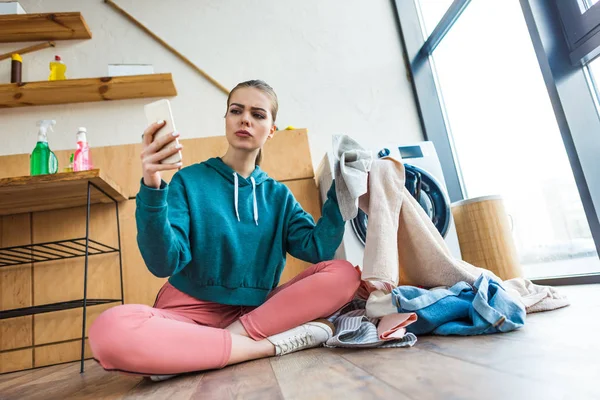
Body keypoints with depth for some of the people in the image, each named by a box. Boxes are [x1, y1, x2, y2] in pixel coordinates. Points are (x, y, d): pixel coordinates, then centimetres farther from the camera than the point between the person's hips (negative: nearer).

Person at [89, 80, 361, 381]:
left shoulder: (277, 195, 8)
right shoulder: (189, 180, -2)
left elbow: (319, 249, -4)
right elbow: (164, 263, -14)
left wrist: (340, 189, -9)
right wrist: (152, 189, -28)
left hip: (255, 311, 4)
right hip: (190, 313, -3)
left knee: (344, 273, -17)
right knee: (110, 331, -33)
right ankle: (273, 343, -22)